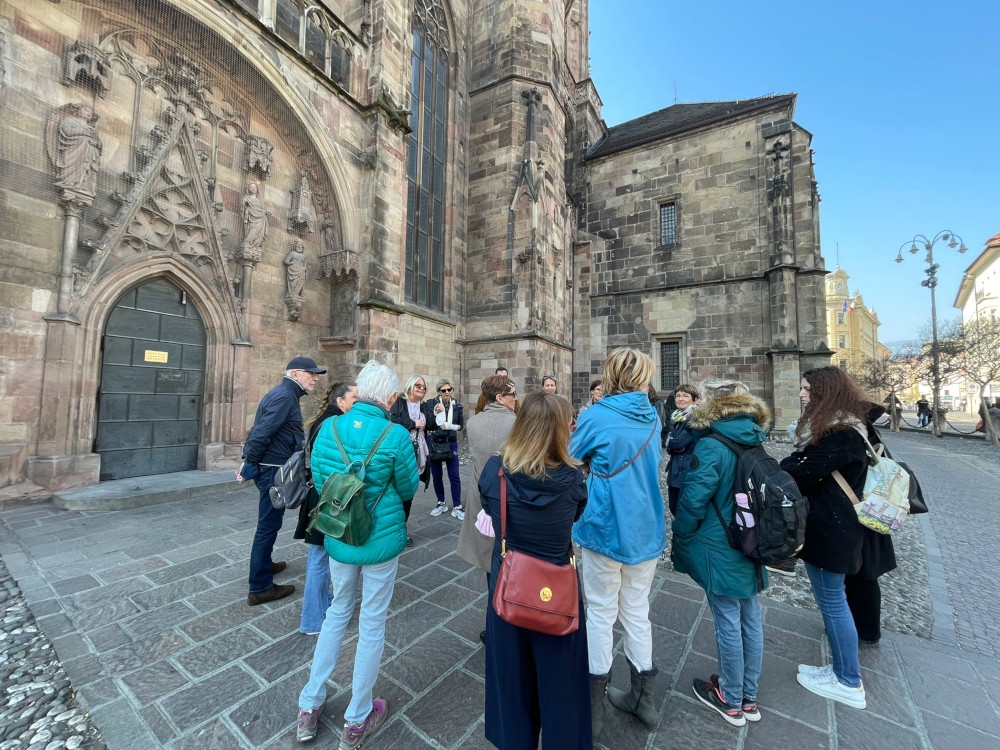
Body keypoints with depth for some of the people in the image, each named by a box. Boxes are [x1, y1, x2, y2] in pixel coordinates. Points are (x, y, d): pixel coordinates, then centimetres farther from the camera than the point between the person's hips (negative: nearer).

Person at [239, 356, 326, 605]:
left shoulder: (281, 393, 14)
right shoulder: (285, 396, -19)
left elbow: (259, 429, 16)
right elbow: (262, 432, -24)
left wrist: (248, 460, 14)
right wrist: (249, 465, -14)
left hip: (270, 467, 11)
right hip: (274, 469, -10)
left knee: (269, 522, 24)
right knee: (268, 525, -1)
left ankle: (264, 564, 42)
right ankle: (260, 588, 11)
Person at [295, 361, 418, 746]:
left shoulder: (328, 428, -9)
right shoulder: (396, 435, -22)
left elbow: (319, 480, 3)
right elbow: (408, 489, -9)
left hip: (339, 538, 4)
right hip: (381, 539, -4)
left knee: (337, 612, 27)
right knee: (372, 624, 16)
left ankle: (309, 707, 41)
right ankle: (356, 721, 35)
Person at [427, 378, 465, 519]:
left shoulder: (457, 405, 1)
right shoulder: (431, 403, -6)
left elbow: (461, 425, 4)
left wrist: (448, 426, -11)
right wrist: (436, 413, -26)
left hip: (451, 443, 1)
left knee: (454, 476, -1)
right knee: (437, 476, 9)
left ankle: (457, 507, 9)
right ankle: (441, 503, 26)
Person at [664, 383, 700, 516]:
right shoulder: (676, 416, 11)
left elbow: (679, 442, -21)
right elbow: (670, 444, 6)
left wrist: (669, 442, -2)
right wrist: (673, 444, -14)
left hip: (689, 471, -8)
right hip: (675, 470, 8)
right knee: (674, 508, 18)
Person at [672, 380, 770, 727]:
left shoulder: (711, 445, -21)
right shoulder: (755, 442, 3)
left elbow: (693, 499, -21)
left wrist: (681, 541, -6)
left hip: (720, 548, -7)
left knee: (728, 623, 8)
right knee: (750, 619, 17)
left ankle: (732, 701, 27)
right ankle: (749, 697, 35)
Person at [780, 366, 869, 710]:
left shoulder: (841, 436, -21)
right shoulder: (835, 429, 12)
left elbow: (803, 473, -22)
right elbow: (801, 464, 12)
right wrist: (782, 466, -4)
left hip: (830, 531, -10)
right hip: (826, 526, 10)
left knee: (832, 602, 5)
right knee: (832, 600, 19)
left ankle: (849, 683, 22)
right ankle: (843, 669, 34)